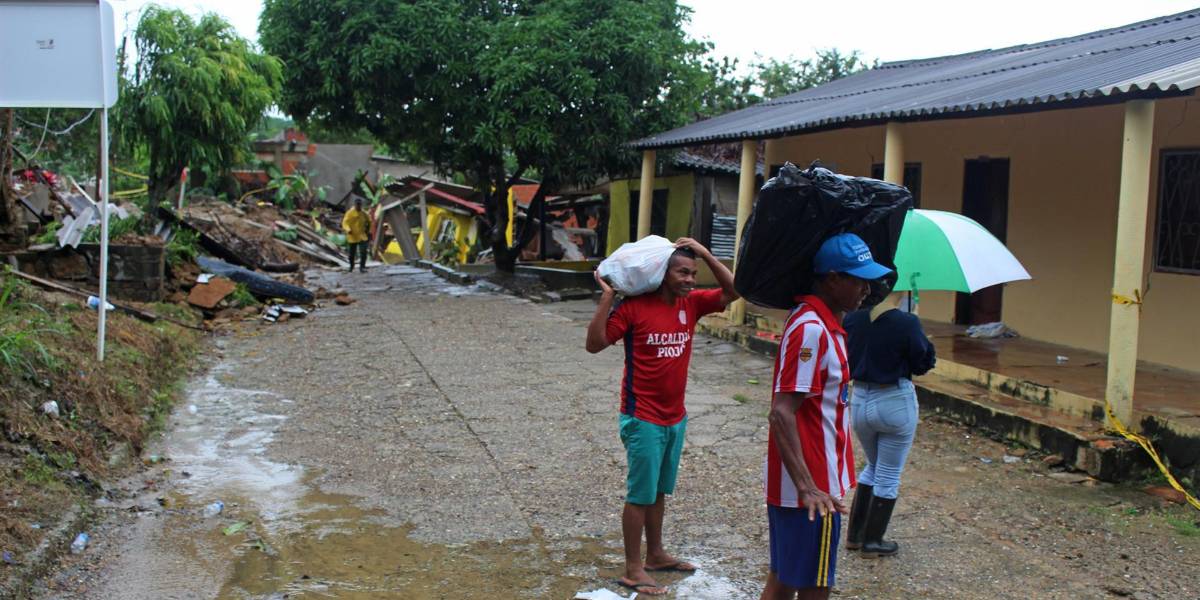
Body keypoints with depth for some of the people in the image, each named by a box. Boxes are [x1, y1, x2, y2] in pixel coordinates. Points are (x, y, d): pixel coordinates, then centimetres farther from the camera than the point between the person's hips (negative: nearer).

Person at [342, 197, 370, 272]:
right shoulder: (350, 213, -8)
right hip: (353, 236, -2)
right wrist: (348, 229, -32)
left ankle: (362, 267, -11)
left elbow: (368, 221, 22)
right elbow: (345, 222, -14)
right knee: (352, 253, 9)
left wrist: (367, 228, 6)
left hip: (362, 236, 2)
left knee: (363, 251, -14)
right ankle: (351, 267, 29)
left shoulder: (363, 213, 5)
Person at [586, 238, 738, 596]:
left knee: (659, 491, 19)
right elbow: (595, 344, -16)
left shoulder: (691, 304, 3)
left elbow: (732, 291, 2)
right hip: (643, 419, -6)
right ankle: (633, 569, 10)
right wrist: (608, 297, -23)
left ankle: (656, 555, 32)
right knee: (640, 494, 0)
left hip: (676, 418, 7)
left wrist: (705, 254, -6)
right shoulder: (633, 307, -14)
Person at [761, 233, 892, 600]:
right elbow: (781, 413, -26)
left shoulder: (821, 324, 11)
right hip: (810, 487, -10)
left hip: (811, 483, 10)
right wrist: (807, 487, -29)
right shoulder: (811, 329, -19)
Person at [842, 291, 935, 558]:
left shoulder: (852, 318, -6)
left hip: (860, 400, 5)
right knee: (888, 475, 11)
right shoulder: (907, 323, -19)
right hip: (895, 403, -5)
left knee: (873, 467, 25)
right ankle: (872, 542, 19)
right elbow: (923, 364, -8)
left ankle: (854, 535, 27)